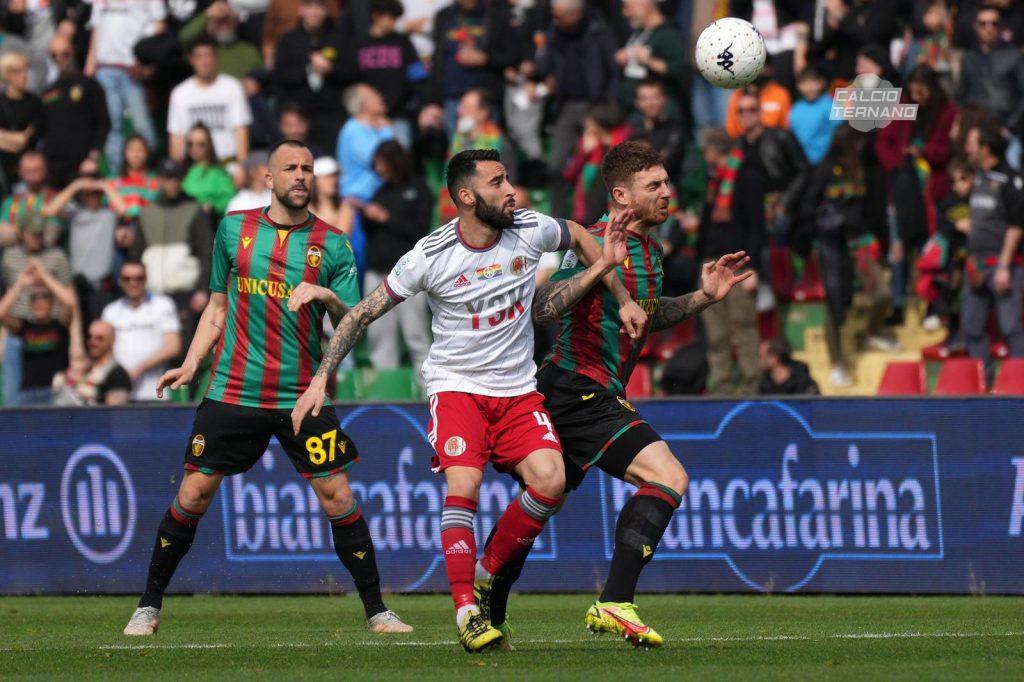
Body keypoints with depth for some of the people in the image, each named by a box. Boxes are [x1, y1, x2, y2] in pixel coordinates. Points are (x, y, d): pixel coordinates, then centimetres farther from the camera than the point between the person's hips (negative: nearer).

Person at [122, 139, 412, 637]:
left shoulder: (331, 244, 3)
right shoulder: (234, 229, 7)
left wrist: (327, 297, -20)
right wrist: (190, 364, 8)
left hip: (302, 394, -1)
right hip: (232, 388, 1)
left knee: (337, 497, -6)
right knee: (193, 495, -1)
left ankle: (376, 612, 4)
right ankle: (149, 606, 12)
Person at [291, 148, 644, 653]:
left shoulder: (531, 231, -4)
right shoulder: (431, 256, -12)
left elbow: (578, 235, 19)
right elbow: (363, 313, -3)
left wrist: (622, 298, 13)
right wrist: (321, 378, -8)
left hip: (518, 390, 3)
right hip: (456, 386, -3)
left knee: (550, 482, -19)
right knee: (463, 486, -25)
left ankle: (489, 572, 4)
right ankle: (465, 609, -17)